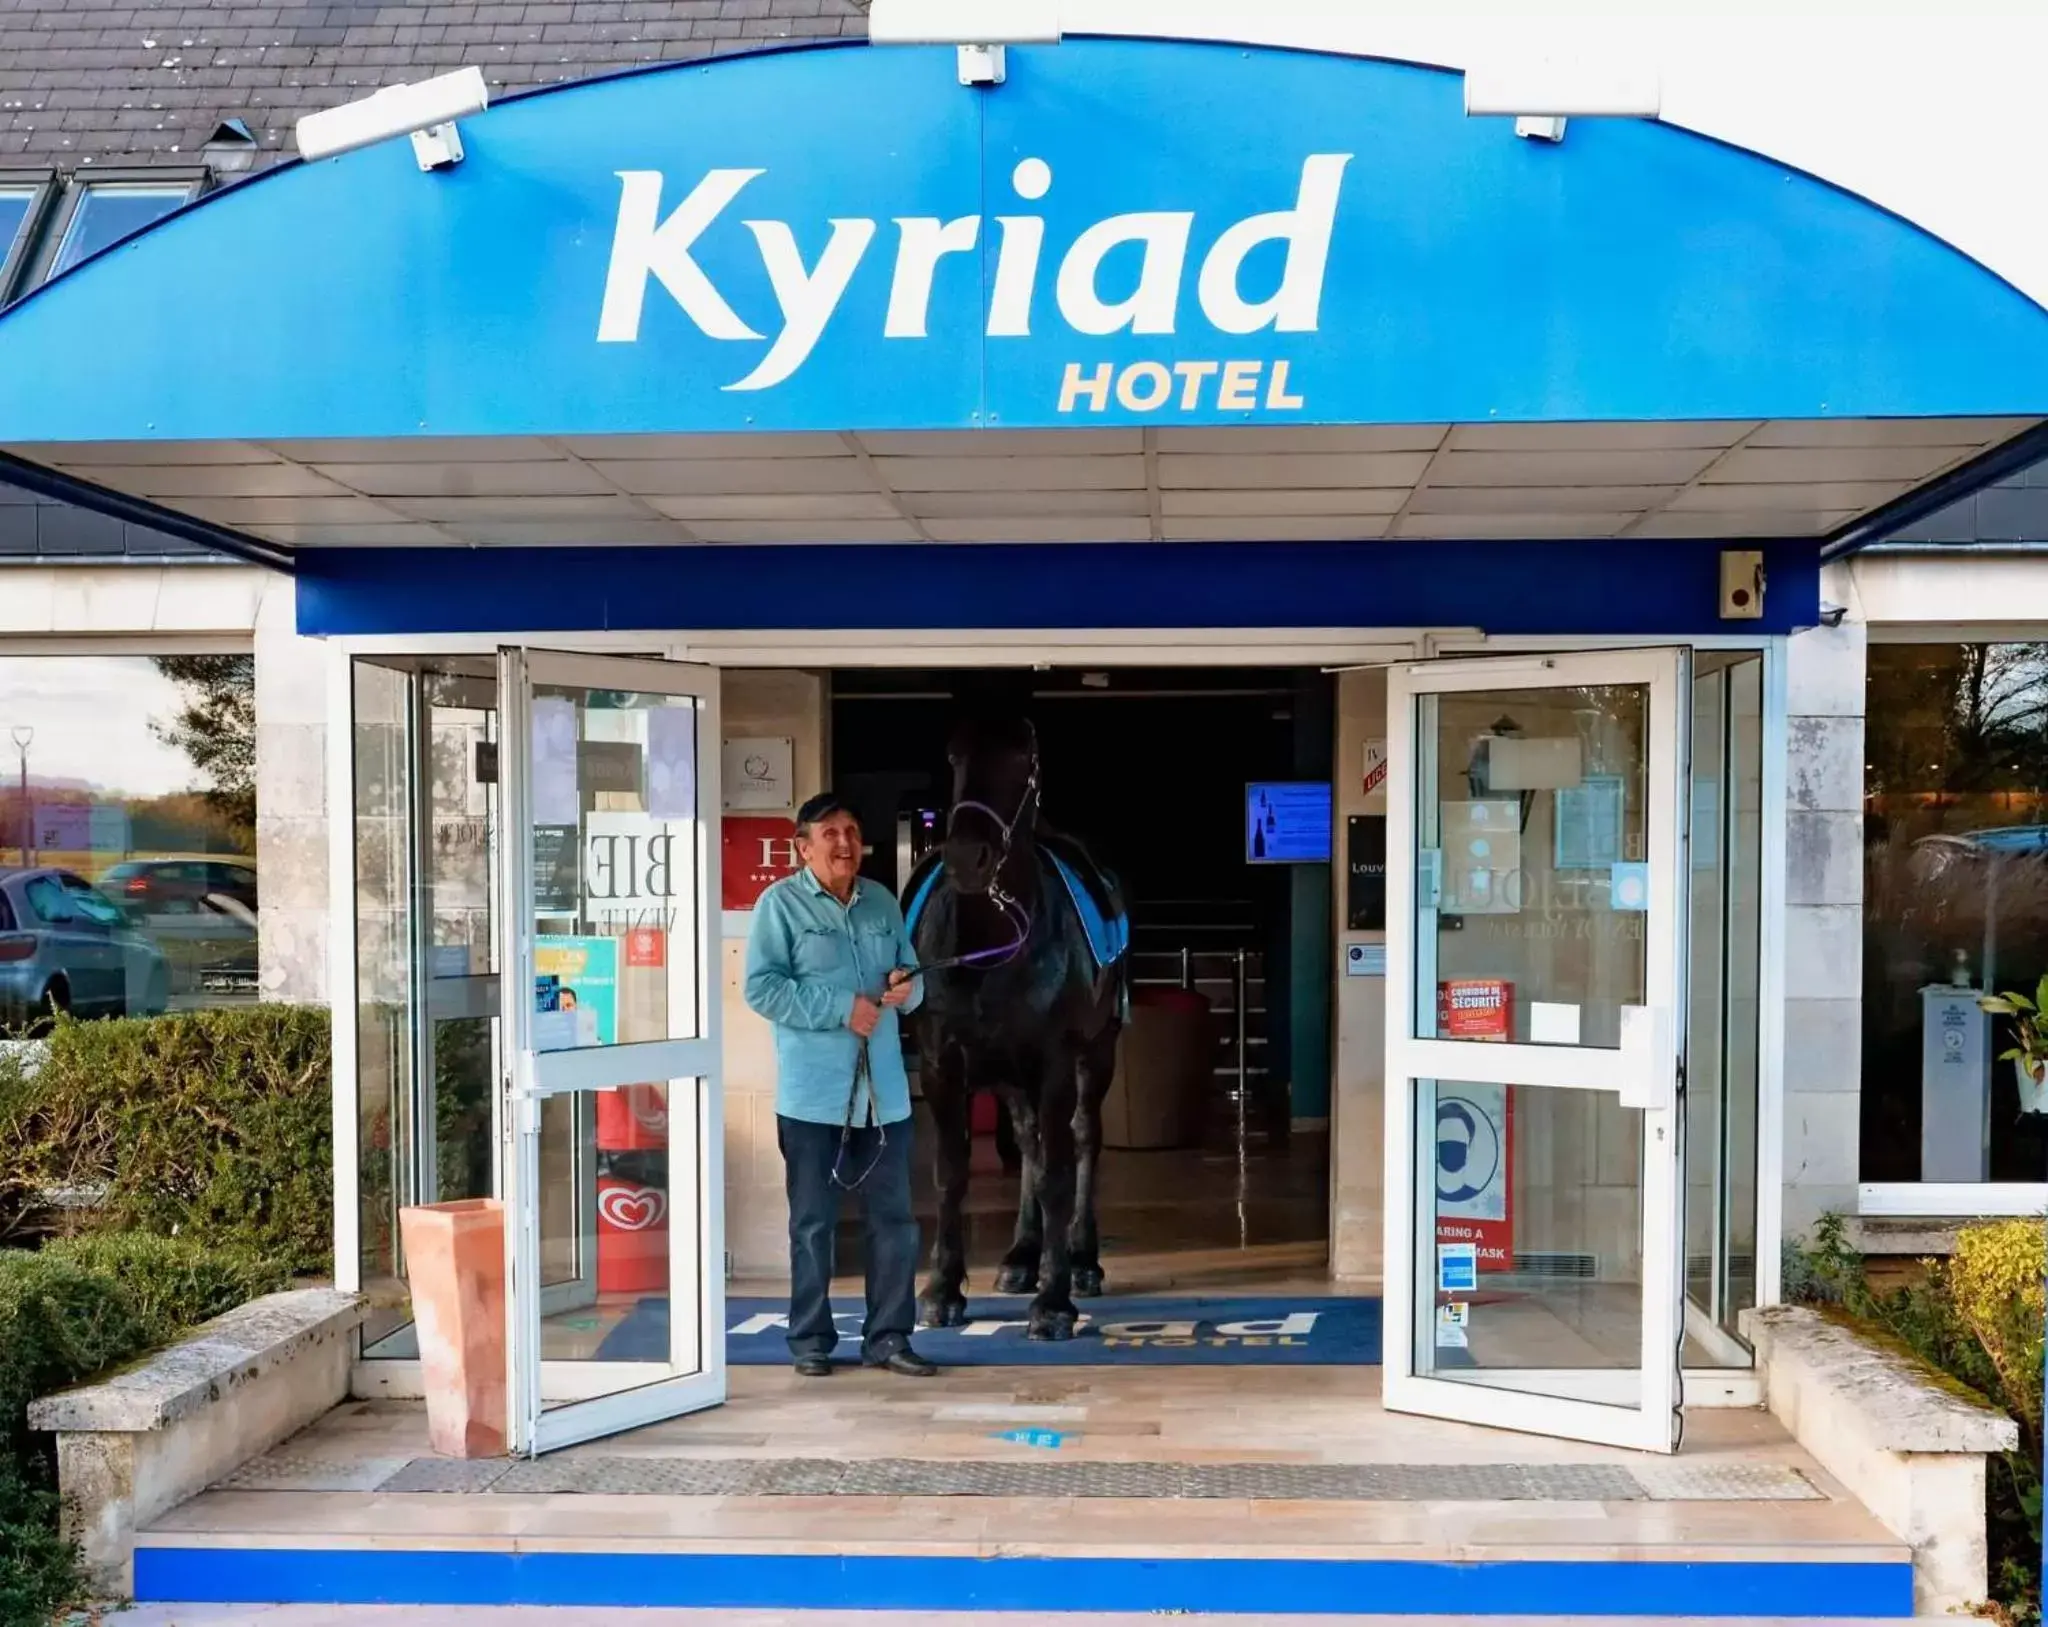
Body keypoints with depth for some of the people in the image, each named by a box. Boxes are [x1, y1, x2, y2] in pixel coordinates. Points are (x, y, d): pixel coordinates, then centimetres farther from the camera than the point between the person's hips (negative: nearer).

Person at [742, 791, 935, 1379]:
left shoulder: (882, 902, 10)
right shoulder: (781, 903, -5)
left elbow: (912, 976, 19)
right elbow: (761, 988, -13)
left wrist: (907, 986, -6)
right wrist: (842, 1009, -18)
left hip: (883, 1091, 5)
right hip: (813, 1094, -5)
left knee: (894, 1218, 8)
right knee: (813, 1221, 6)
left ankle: (887, 1336, 19)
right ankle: (811, 1340, 17)